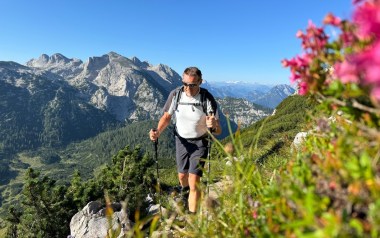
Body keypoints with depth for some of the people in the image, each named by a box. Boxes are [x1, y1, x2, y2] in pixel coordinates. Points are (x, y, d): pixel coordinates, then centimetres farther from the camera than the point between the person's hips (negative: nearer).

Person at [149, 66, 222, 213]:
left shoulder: (208, 99, -22)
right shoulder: (175, 95, -15)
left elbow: (218, 131, -20)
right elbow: (167, 116, -1)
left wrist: (214, 126, -44)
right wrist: (157, 132, -19)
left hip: (200, 142, -3)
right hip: (181, 140, 3)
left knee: (194, 182, -9)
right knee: (182, 175, 18)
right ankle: (184, 188, 55)